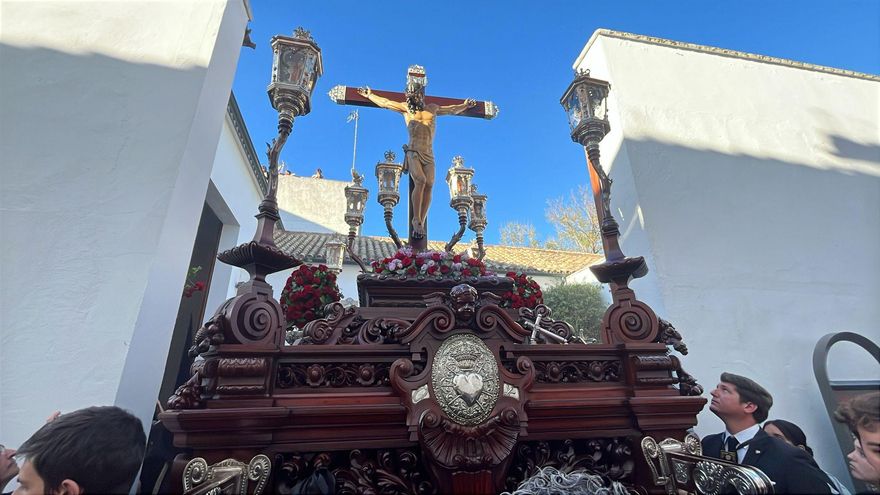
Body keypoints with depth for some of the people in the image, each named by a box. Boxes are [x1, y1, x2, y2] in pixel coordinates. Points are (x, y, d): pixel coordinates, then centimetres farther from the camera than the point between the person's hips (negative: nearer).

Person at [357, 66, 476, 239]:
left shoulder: (433, 108, 22)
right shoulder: (406, 108, 17)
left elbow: (452, 110, 37)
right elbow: (384, 102, 26)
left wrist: (465, 105, 37)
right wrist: (369, 95, 33)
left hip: (429, 154, 3)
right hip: (413, 151, -3)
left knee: (429, 185, -15)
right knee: (420, 181, -25)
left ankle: (421, 222, -15)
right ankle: (416, 220, -22)